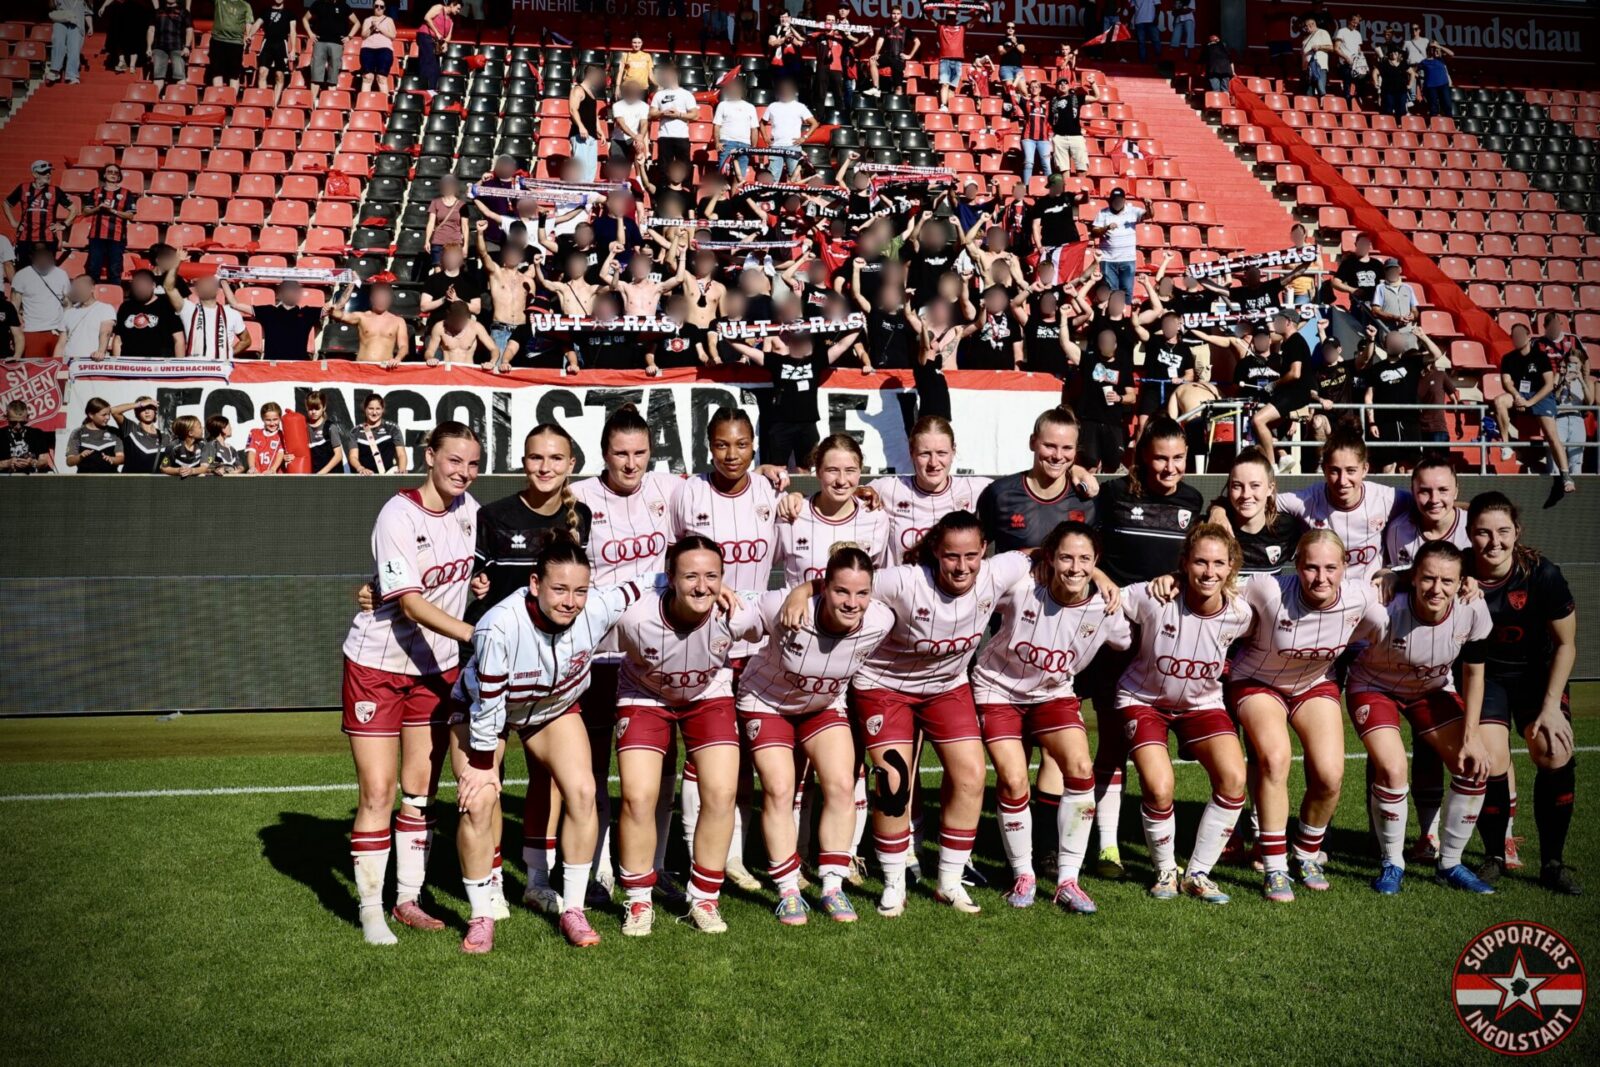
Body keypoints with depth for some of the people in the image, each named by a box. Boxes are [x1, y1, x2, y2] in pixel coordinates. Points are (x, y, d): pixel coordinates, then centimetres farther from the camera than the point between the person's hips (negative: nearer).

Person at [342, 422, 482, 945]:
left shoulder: (468, 509, 1)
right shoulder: (398, 516, -18)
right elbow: (411, 605, -24)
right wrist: (474, 634, -33)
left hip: (438, 667, 5)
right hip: (378, 663, -5)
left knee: (422, 789, 9)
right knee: (378, 792, -4)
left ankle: (409, 898, 21)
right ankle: (370, 910, 9)